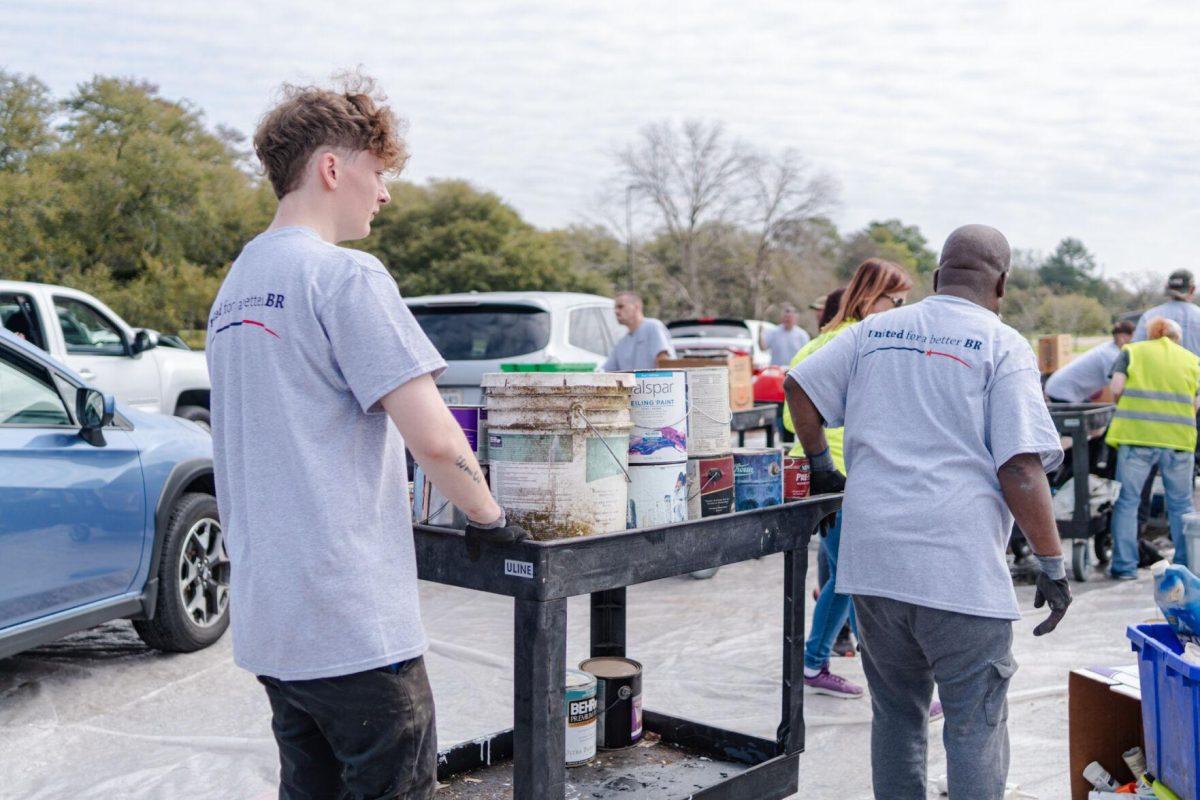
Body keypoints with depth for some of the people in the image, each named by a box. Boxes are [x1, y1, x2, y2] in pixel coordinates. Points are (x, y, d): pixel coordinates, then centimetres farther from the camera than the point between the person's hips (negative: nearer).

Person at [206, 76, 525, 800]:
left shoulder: (235, 286, 14)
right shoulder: (347, 276, -13)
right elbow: (433, 436, -19)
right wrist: (490, 516, -2)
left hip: (266, 614, 9)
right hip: (350, 618, -8)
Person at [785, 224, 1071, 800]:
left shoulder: (874, 331, 11)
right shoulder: (1002, 346, -3)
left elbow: (799, 386, 11)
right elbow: (1020, 471, -10)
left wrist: (820, 462, 24)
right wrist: (1053, 564, -4)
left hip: (871, 558, 5)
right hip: (960, 567, -5)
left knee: (895, 713, 19)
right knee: (975, 724, 6)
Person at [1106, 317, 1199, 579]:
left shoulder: (1131, 351, 11)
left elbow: (1117, 388, -2)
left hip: (1137, 435, -1)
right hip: (1178, 438, 2)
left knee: (1127, 500, 5)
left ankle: (1125, 566, 5)